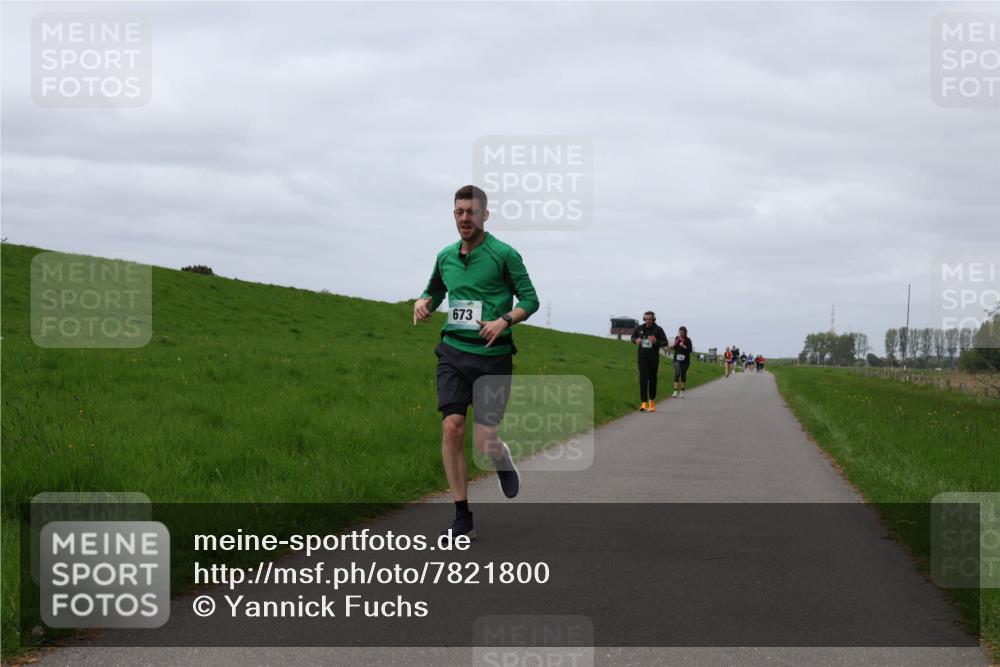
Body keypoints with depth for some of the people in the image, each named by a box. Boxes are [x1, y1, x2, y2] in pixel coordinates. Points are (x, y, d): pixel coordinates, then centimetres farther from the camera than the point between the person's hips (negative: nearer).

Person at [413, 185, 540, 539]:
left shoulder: (504, 254, -4)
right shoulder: (445, 257, 10)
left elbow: (530, 299, -2)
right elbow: (434, 291, 27)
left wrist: (505, 320, -19)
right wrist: (423, 302, 3)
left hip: (492, 355, -3)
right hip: (453, 353, 4)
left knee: (484, 440, -7)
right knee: (452, 427, -12)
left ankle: (503, 458, 33)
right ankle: (462, 516, -3)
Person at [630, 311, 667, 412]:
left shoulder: (658, 329, -4)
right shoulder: (639, 328, 3)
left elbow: (665, 342, -4)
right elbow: (633, 337, 18)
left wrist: (656, 341, -23)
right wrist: (636, 340, -6)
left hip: (653, 358, -1)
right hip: (642, 357, 1)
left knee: (652, 379, 9)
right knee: (643, 378, -12)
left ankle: (652, 401, 28)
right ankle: (644, 402, -16)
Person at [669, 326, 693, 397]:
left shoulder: (688, 340, -4)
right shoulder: (676, 338, 3)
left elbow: (691, 350, -10)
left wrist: (684, 346, -22)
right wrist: (672, 346, -4)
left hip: (685, 360, -1)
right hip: (677, 359, 1)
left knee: (683, 375, 7)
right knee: (677, 374, -13)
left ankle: (682, 392, 18)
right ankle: (675, 391, -18)